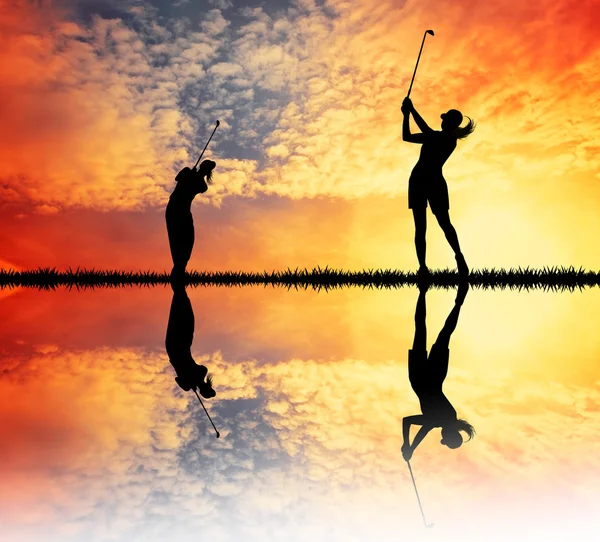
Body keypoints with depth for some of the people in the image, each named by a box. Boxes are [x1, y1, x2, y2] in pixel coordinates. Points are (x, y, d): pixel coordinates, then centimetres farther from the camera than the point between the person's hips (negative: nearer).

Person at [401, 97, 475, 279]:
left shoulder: (450, 140, -6)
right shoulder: (433, 136, 17)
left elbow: (426, 130, -19)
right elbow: (407, 137, 17)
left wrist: (412, 110, -16)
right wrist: (406, 114, 6)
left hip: (435, 181, -6)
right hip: (418, 180, 6)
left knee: (444, 222, -9)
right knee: (420, 227, 0)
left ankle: (459, 257, 3)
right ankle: (422, 266, 0)